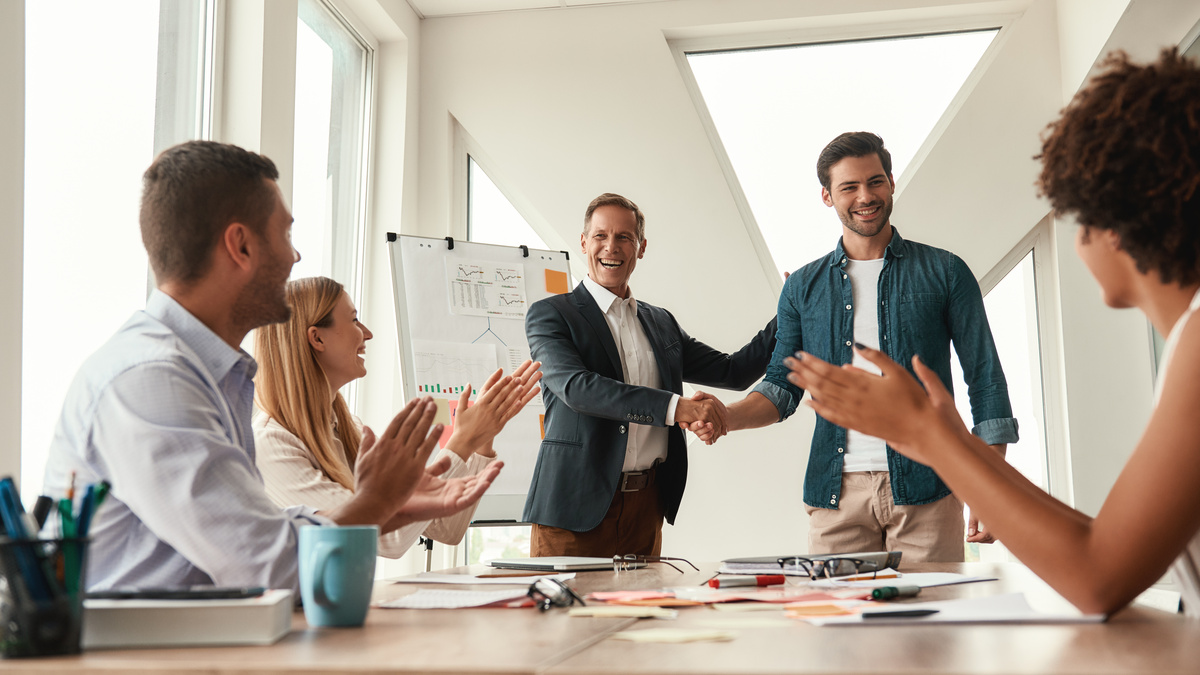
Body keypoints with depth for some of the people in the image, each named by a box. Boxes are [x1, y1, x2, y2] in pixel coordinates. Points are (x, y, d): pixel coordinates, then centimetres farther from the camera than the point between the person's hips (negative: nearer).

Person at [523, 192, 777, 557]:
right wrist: (675, 406, -25)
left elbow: (734, 371, 18)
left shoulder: (661, 322, 16)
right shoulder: (550, 315, -1)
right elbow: (576, 387, -18)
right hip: (577, 506, -4)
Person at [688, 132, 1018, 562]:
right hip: (836, 493, 2)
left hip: (924, 492, -1)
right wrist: (728, 417, -9)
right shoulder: (803, 287, 11)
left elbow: (985, 380, 5)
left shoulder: (944, 272, 6)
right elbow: (784, 386, 12)